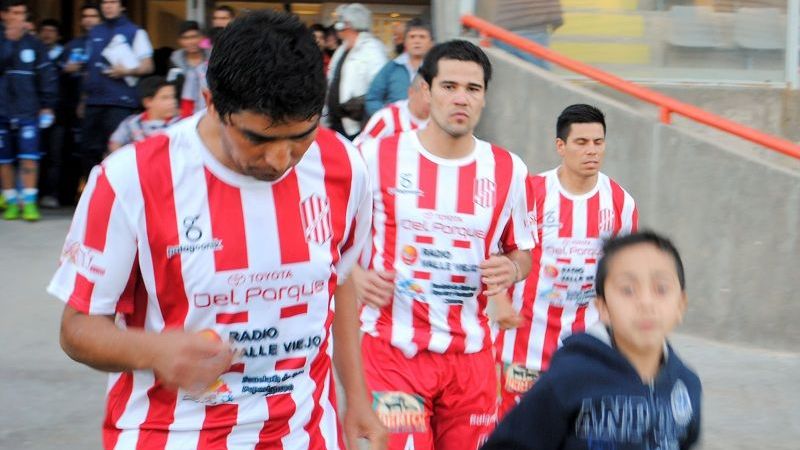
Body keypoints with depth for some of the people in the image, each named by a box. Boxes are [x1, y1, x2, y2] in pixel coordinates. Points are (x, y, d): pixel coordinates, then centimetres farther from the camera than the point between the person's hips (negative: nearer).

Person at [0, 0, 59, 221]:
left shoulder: (33, 44, 6)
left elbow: (47, 75, 7)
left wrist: (47, 105, 2)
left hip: (27, 111, 0)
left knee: (29, 156, -10)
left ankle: (29, 202, -5)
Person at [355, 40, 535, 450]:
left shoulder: (507, 170, 4)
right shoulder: (379, 157, -3)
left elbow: (521, 251, 15)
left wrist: (512, 269, -8)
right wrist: (355, 275, -14)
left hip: (471, 353, 3)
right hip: (393, 348, -3)